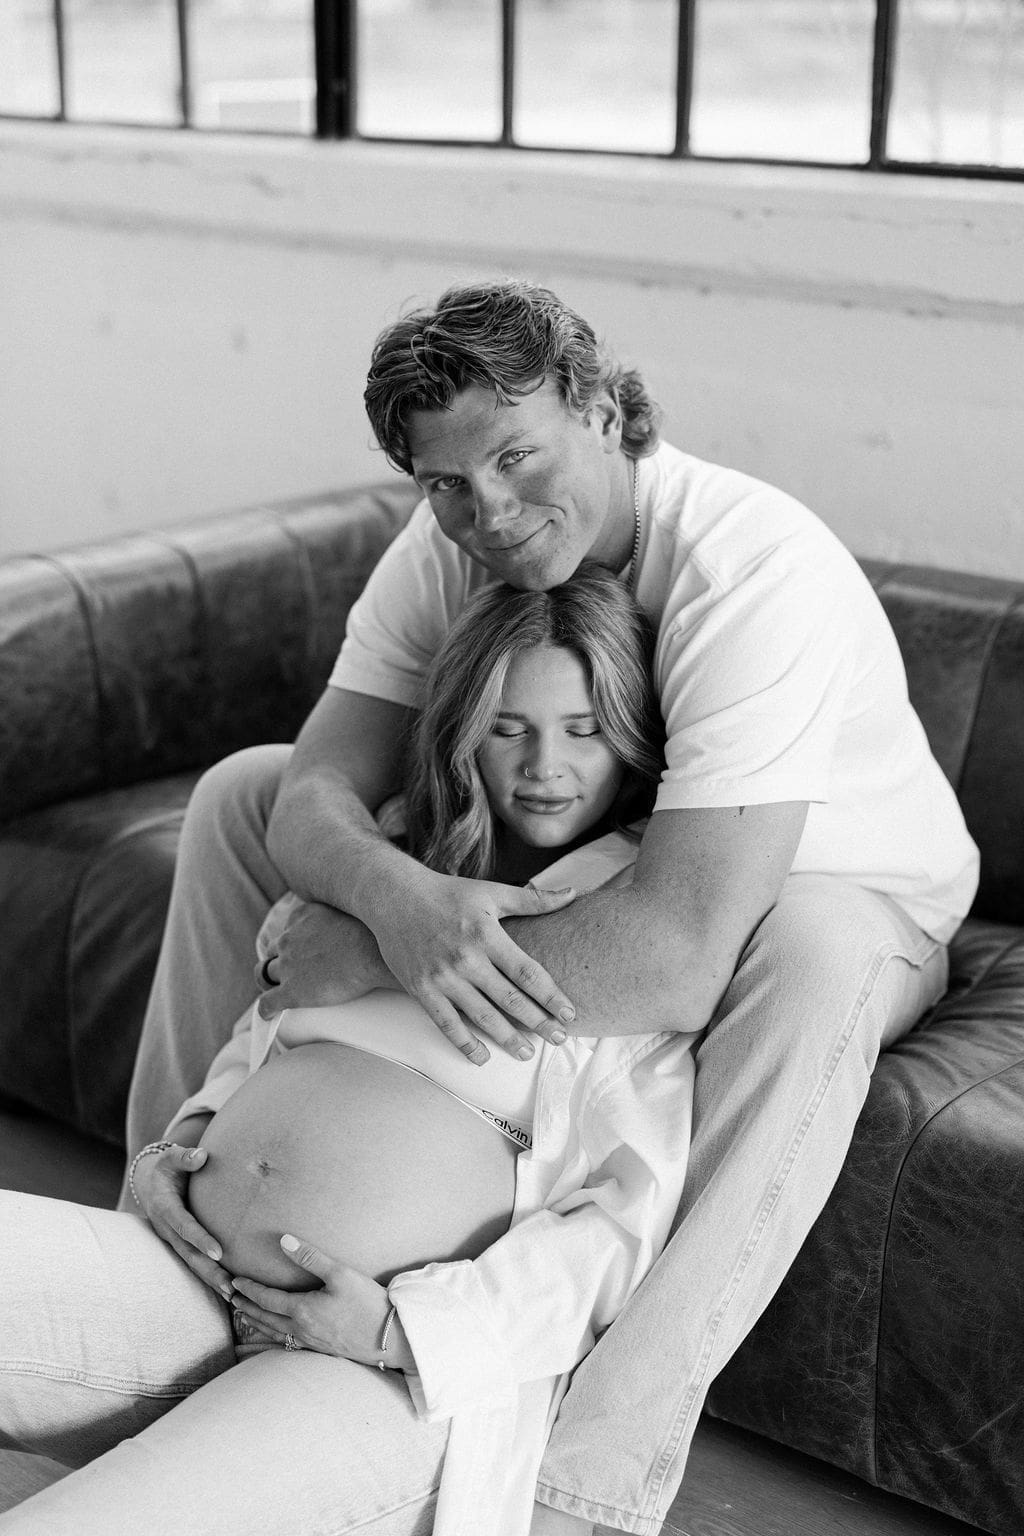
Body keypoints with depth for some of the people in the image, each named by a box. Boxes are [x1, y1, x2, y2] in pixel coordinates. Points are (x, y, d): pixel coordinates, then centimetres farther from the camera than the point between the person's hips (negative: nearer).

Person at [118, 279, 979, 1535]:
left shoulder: (761, 572, -37)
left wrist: (351, 958, -39)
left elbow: (678, 958, -45)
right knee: (238, 793, -3)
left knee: (810, 958, -43)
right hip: (557, 863, 6)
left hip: (845, 894, -5)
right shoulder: (446, 547, -15)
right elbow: (316, 797, -20)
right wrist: (398, 897, -45)